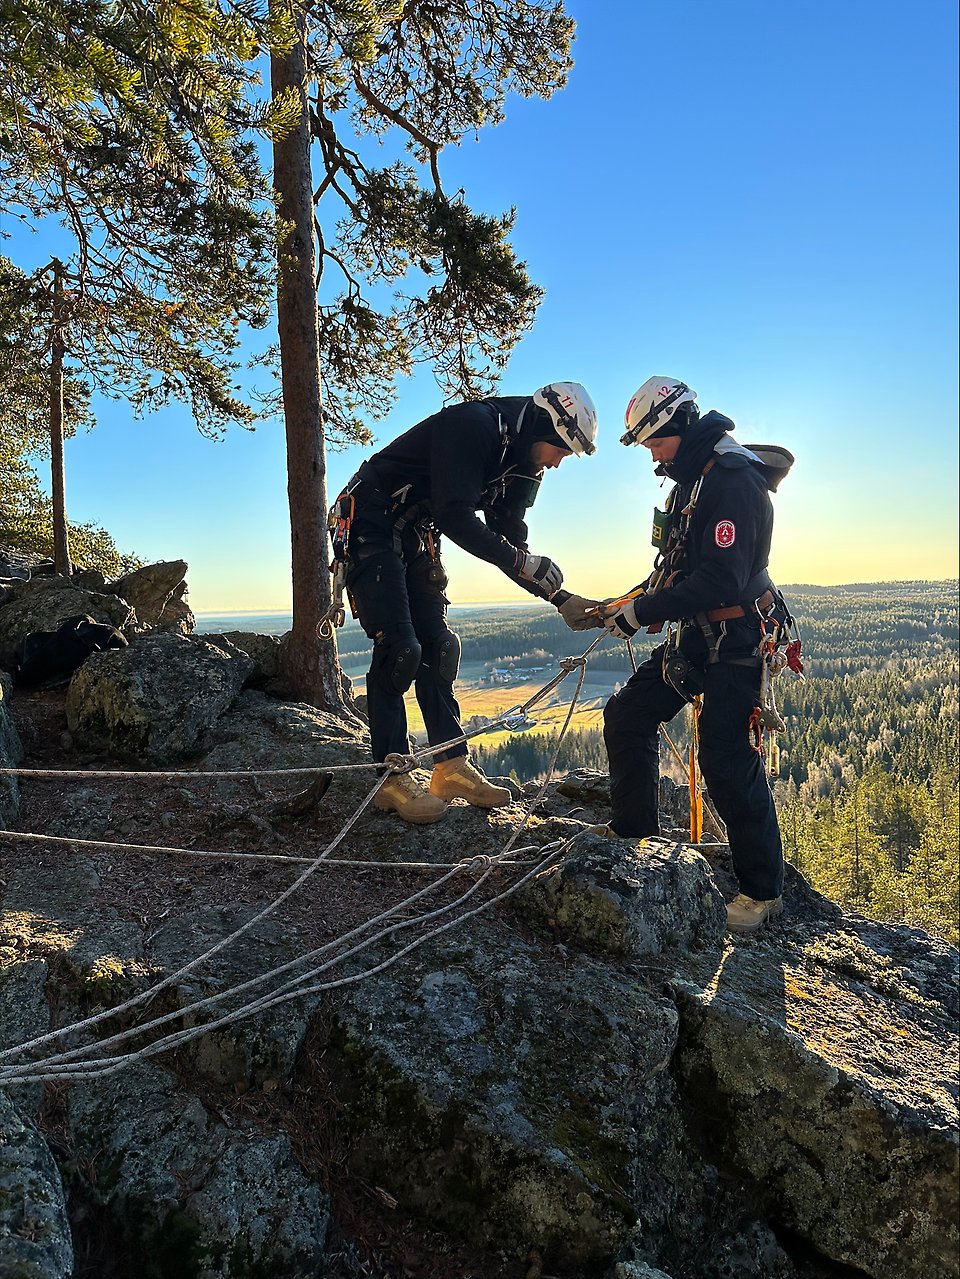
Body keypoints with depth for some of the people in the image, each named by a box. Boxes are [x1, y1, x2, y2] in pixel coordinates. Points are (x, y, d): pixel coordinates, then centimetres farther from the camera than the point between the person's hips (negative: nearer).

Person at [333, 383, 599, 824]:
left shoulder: (518, 466, 7)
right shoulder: (472, 425, -21)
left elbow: (508, 544, 7)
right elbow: (455, 517, -30)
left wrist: (561, 597, -1)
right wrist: (521, 560, -28)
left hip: (415, 540, 9)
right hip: (371, 532, -9)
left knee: (438, 648, 3)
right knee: (400, 649, -14)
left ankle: (452, 768, 9)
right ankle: (392, 778, -5)